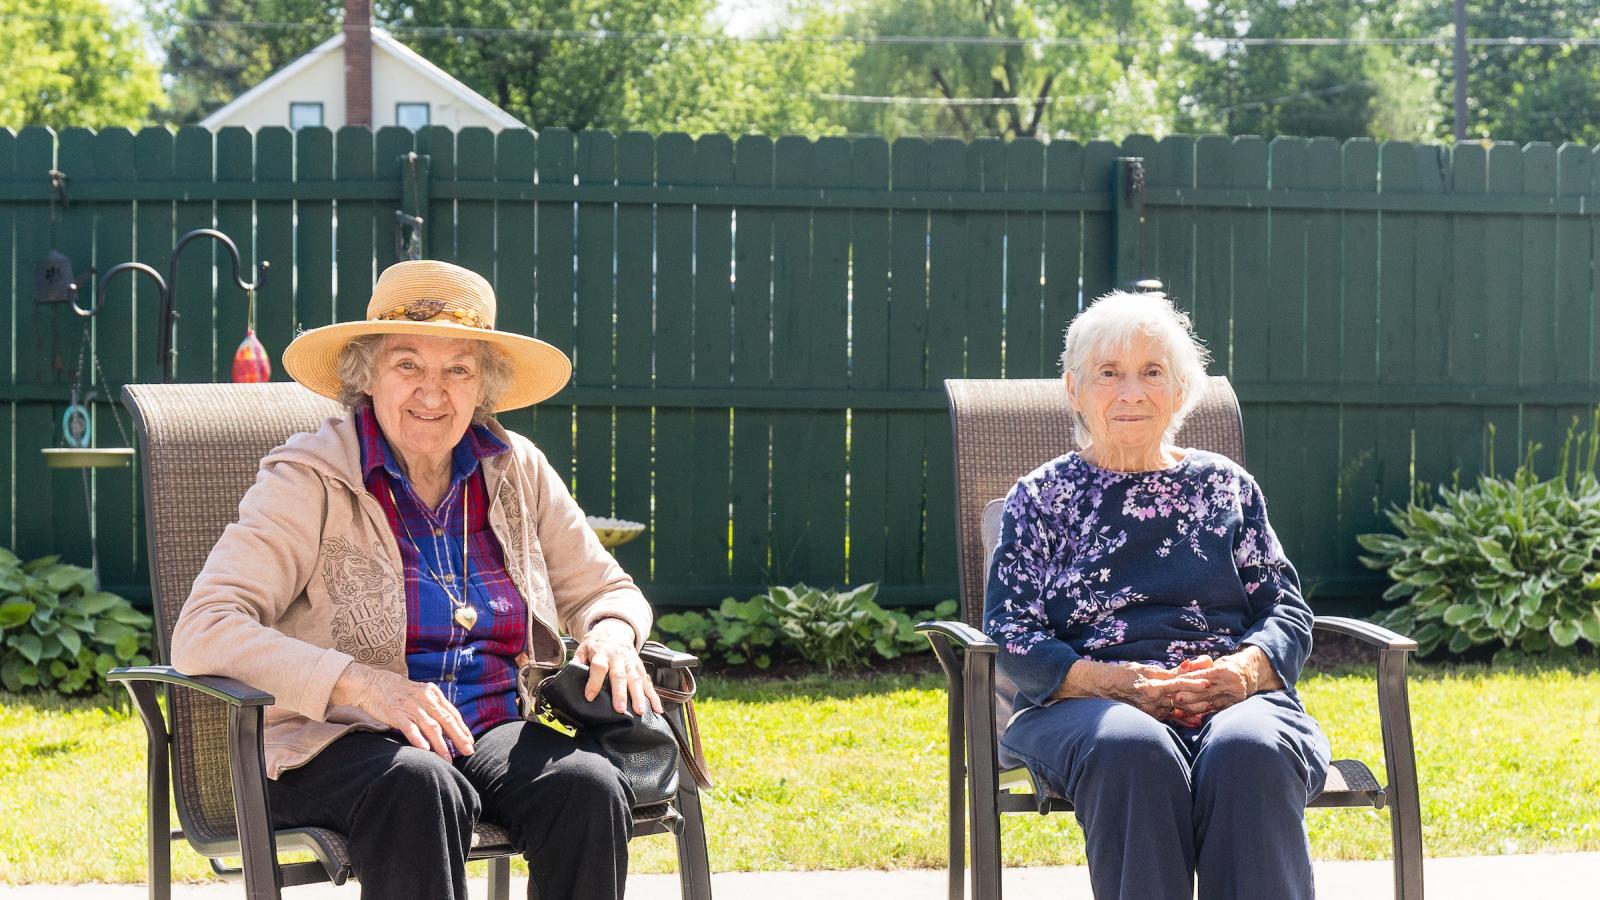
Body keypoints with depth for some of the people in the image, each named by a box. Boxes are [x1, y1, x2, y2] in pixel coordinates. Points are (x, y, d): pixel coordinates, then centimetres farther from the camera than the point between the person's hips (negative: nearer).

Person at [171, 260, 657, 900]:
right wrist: (360, 684, -27)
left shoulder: (518, 473, 11)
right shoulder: (309, 481, -4)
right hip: (335, 745, -4)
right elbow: (202, 632, -14)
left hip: (496, 735, 4)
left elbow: (606, 591, 23)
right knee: (420, 787, -38)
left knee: (590, 787, -28)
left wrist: (612, 632, -4)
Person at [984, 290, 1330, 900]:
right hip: (1088, 705, -1)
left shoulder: (1227, 487, 21)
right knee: (1133, 752, -38)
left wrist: (1247, 667, -9)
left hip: (1231, 696, 2)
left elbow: (1289, 611, 16)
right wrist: (1111, 680, -14)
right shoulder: (1040, 498, 15)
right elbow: (1011, 634, 5)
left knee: (1249, 752, -35)